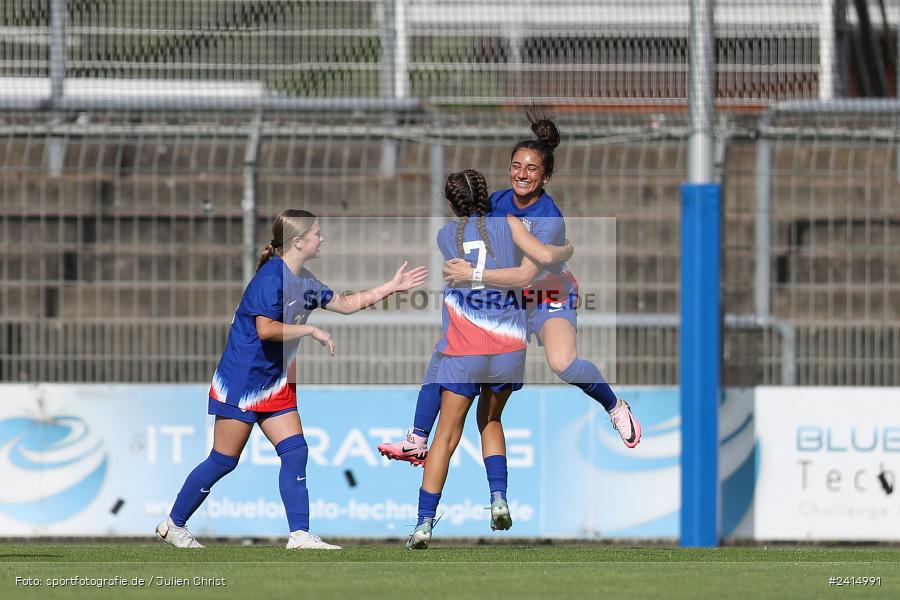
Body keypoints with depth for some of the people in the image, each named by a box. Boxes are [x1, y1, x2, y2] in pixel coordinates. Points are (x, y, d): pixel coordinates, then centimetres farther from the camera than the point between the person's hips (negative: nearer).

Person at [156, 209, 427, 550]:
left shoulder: (305, 282, 9)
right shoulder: (272, 277, -20)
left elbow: (346, 304, 21)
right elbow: (266, 329, -30)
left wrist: (392, 286, 18)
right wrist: (311, 331, -22)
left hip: (274, 382, 9)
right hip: (240, 381, -9)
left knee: (295, 452, -3)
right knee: (224, 460, -2)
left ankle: (300, 535, -4)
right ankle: (173, 525, 12)